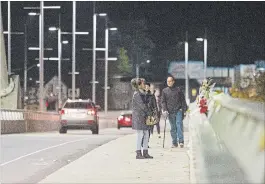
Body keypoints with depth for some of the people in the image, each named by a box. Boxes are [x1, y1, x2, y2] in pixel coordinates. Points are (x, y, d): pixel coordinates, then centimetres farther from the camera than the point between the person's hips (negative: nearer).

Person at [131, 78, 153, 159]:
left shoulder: (143, 94, 16)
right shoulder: (137, 94, -12)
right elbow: (142, 105, -17)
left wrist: (148, 113, 7)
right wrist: (149, 113, -12)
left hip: (144, 116, 9)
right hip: (138, 116, -9)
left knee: (146, 134, 8)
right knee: (140, 134, -7)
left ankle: (145, 153, 12)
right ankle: (138, 153, -4)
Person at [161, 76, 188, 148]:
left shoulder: (178, 90, 6)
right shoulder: (164, 91, 10)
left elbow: (183, 101, 7)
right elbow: (163, 101, 8)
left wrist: (184, 110, 2)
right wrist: (165, 110, -7)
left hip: (178, 110, -2)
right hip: (170, 112, 2)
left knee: (179, 125, -14)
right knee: (173, 128, 6)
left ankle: (181, 141, -17)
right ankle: (174, 143, 9)